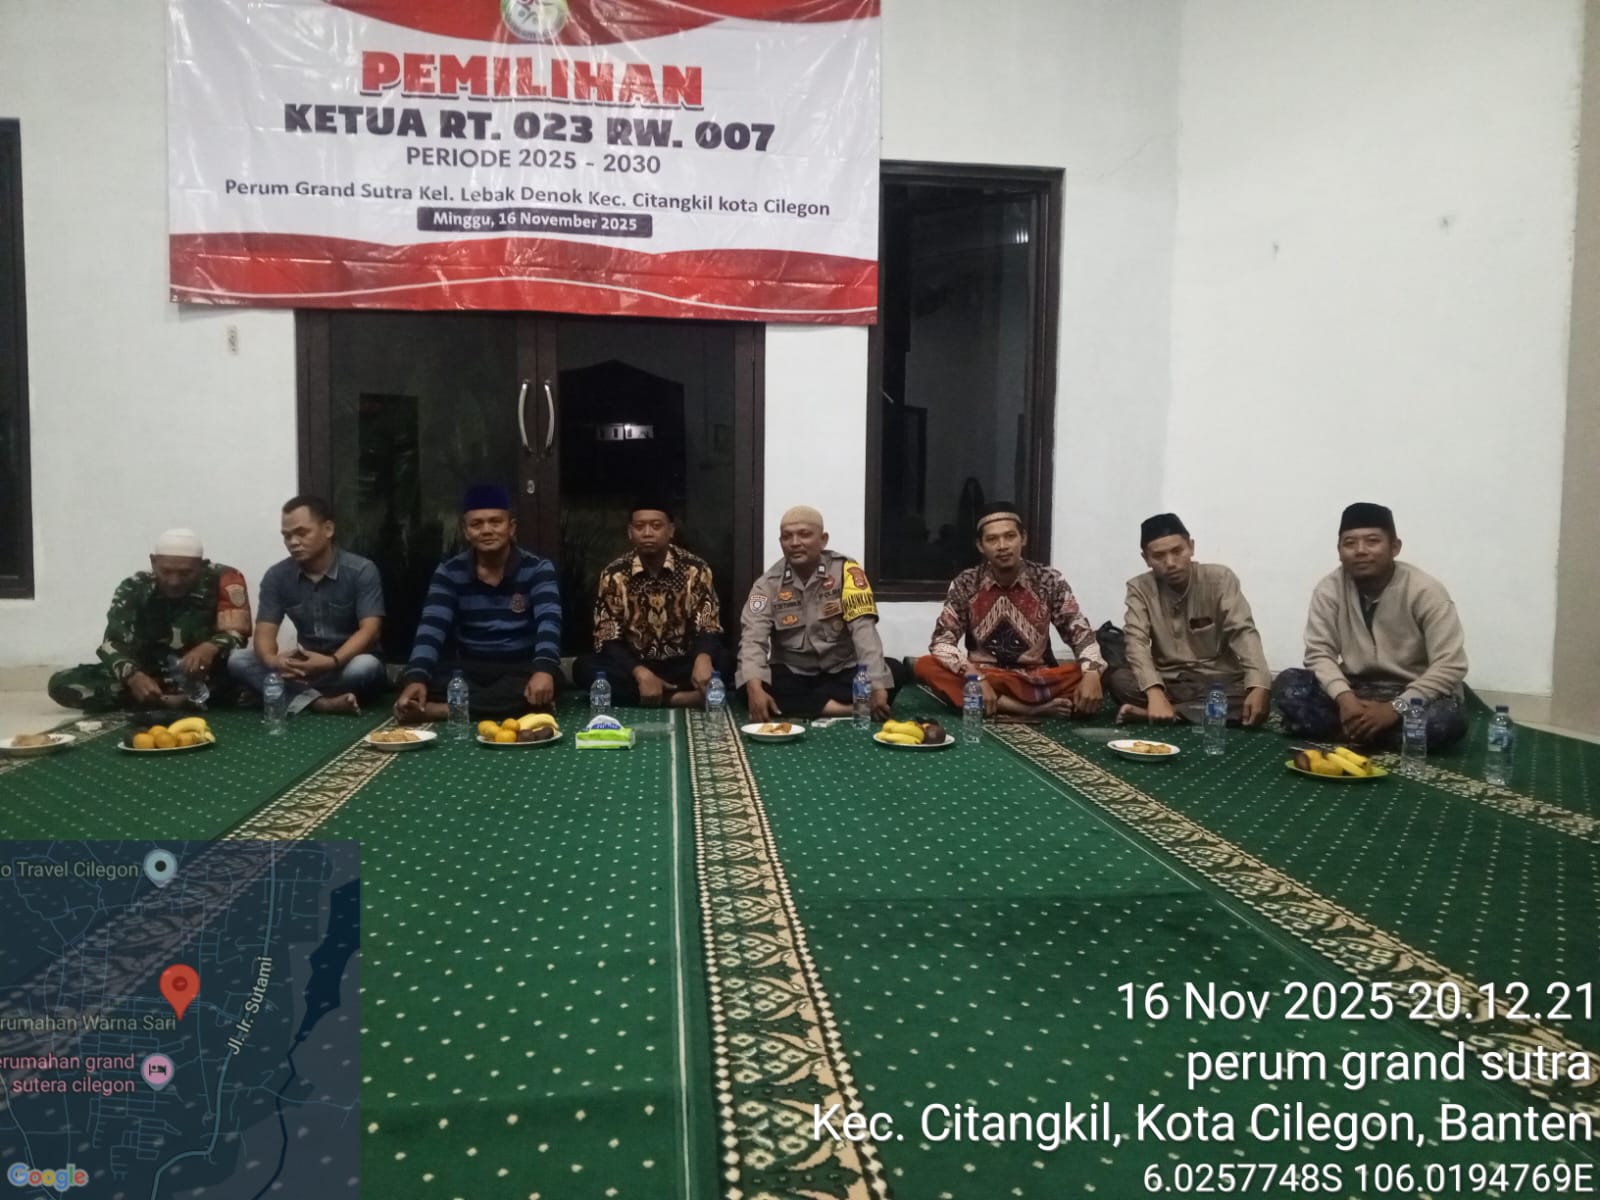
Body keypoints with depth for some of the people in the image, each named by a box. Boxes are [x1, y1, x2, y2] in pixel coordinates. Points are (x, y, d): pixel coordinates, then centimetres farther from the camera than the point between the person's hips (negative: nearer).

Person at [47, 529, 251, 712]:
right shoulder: (134, 589, -7)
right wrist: (133, 676, -36)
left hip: (207, 678, -4)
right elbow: (113, 644, -14)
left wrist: (211, 648, -42)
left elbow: (236, 634, -18)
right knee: (62, 684, -17)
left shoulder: (223, 580, -13)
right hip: (149, 677, 4)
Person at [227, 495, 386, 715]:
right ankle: (318, 702, -33)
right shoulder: (276, 576, 0)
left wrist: (332, 662, -38)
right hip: (306, 665, 4)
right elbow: (265, 631, -6)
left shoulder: (361, 571, -11)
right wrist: (271, 660, -32)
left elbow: (369, 630, -19)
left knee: (366, 667, -38)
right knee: (237, 660, -18)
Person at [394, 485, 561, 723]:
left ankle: (444, 711, -31)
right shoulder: (450, 572, 1)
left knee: (539, 691, -36)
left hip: (521, 668, -1)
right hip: (467, 668, 2)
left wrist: (544, 670, -41)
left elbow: (549, 621, -20)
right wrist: (417, 677, -31)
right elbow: (432, 627, -12)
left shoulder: (537, 569, -4)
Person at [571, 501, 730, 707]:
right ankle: (679, 698, -31)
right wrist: (640, 673, -28)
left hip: (681, 666, -1)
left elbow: (708, 628, -9)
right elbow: (609, 640, -8)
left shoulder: (696, 569, -4)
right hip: (634, 666, 2)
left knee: (722, 661, -30)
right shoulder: (614, 575, -4)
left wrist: (703, 659, -34)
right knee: (584, 667, -28)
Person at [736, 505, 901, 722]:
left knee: (895, 673, -27)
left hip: (842, 672, 0)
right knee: (747, 687, -30)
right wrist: (755, 688, -36)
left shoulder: (845, 570, -10)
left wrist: (877, 686, -32)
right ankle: (838, 708, -27)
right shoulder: (768, 584, -5)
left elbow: (863, 629, -20)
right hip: (791, 674, 1)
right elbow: (753, 638, -16)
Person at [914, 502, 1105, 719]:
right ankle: (1032, 710, -31)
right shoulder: (965, 584, -2)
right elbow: (942, 640, -8)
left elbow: (1080, 632, -3)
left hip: (1036, 680, 0)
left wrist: (1091, 673, -25)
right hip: (984, 677, 1)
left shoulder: (1050, 580, -1)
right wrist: (975, 678, -26)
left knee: (1094, 675, -25)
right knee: (926, 666, -29)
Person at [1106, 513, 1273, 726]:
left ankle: (1148, 713, -33)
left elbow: (1243, 633, -14)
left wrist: (1258, 686, -33)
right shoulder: (1140, 588, -4)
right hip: (1167, 682, -1)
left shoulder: (1220, 579, -5)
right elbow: (1137, 642, -17)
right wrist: (1154, 693, -36)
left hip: (1219, 681, 1)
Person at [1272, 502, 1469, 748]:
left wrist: (1396, 708, -29)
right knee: (1288, 686, -22)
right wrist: (1344, 698, -29)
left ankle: (1348, 732, -24)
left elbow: (1450, 666, -19)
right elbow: (1319, 653, -9)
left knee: (1447, 719, -36)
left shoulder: (1425, 591, -14)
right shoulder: (1329, 589, -5)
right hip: (1354, 691, 2)